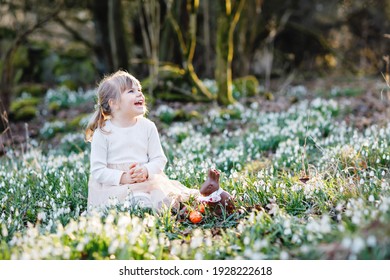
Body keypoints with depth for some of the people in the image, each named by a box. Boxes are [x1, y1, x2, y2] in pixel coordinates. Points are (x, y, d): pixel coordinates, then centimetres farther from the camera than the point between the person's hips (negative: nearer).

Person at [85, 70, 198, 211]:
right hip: (113, 184, -3)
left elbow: (159, 159, 3)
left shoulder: (148, 127, 5)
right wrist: (123, 177, -21)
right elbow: (98, 170, -7)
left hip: (146, 180, 3)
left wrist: (146, 171, -18)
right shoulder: (102, 133, -4)